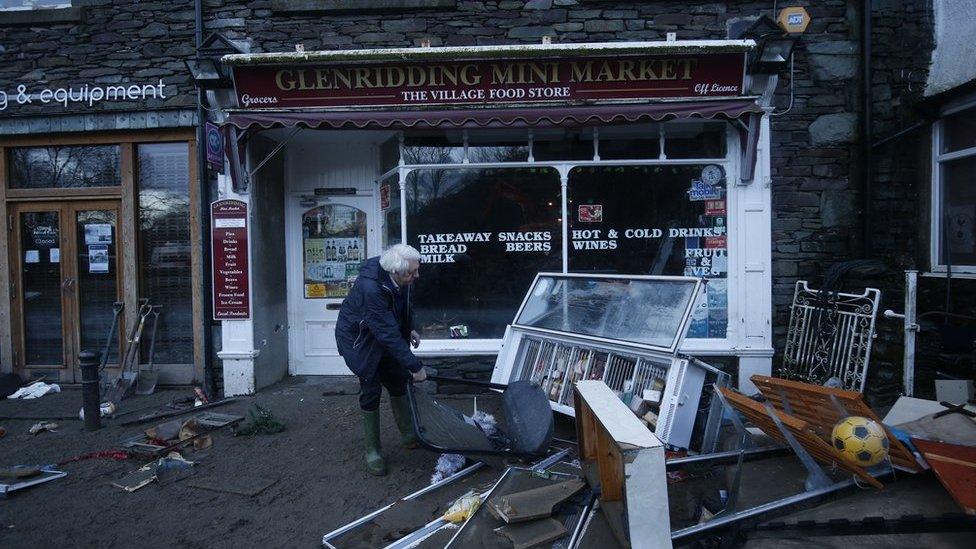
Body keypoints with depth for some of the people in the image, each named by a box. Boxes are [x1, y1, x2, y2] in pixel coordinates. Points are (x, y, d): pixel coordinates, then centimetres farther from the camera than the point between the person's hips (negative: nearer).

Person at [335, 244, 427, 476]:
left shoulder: (399, 280, -16)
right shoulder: (371, 288, -39)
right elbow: (388, 335, -36)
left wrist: (409, 330, 2)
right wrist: (415, 366, -31)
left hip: (385, 335, 7)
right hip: (359, 339, -7)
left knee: (398, 382, 12)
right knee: (371, 391, -6)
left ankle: (408, 435, 30)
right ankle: (372, 452, 9)